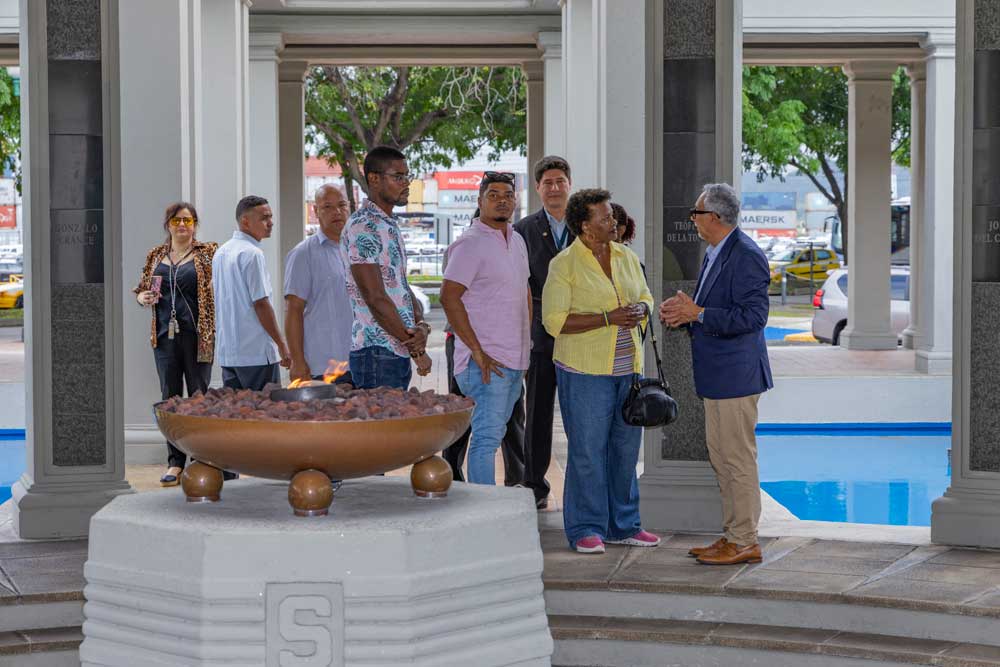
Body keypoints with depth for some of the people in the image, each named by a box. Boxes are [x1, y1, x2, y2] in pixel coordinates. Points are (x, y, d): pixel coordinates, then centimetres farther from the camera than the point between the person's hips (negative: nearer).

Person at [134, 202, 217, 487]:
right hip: (165, 335, 3)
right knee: (170, 397, 4)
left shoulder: (207, 253, 2)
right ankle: (175, 462, 9)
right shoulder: (156, 256, 12)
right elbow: (141, 288, 22)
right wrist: (142, 297, 0)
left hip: (197, 335, -3)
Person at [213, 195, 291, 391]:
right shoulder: (252, 253, -13)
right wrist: (282, 345, -9)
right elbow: (261, 304, -16)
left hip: (226, 353, 9)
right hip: (256, 352, -8)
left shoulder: (220, 253, 14)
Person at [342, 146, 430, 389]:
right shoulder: (363, 227, -13)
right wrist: (413, 341, -10)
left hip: (399, 354, 10)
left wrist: (421, 325, -2)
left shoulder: (390, 225, 18)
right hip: (377, 353, -9)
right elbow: (375, 298, -18)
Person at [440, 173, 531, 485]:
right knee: (487, 437, -11)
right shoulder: (470, 244, -11)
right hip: (486, 361, -8)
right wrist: (477, 352, -19)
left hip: (514, 361, 8)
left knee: (493, 434, 13)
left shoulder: (517, 241, 15)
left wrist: (526, 347, 19)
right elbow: (449, 298, -17)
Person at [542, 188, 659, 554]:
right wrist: (609, 318, -19)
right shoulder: (564, 264, -9)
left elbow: (646, 298, 20)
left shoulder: (626, 257, 10)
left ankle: (623, 525, 20)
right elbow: (555, 321, -15)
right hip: (585, 372, -6)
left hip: (627, 367, 6)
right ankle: (585, 529, 6)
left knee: (626, 447, 10)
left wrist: (640, 311, -5)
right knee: (588, 449, -3)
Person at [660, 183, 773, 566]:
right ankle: (733, 535, 23)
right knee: (720, 457, 15)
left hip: (735, 374, -10)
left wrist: (697, 314, -22)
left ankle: (745, 542, 3)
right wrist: (682, 314, 4)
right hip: (717, 376, 10)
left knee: (737, 458, -4)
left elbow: (752, 316, -22)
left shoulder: (746, 256, -16)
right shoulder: (715, 254, 15)